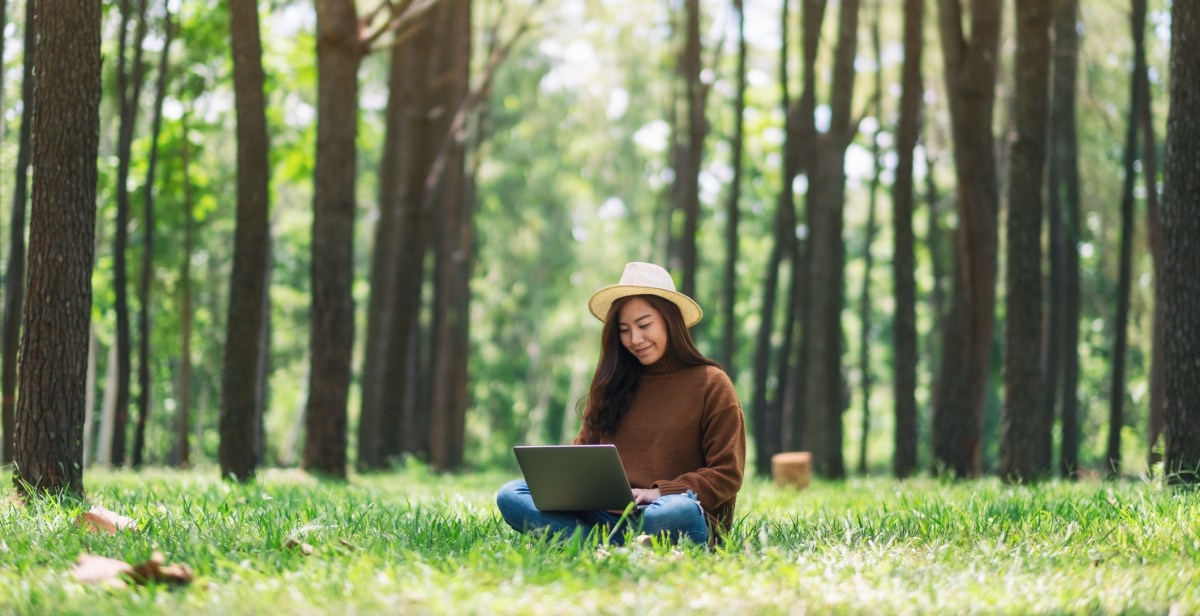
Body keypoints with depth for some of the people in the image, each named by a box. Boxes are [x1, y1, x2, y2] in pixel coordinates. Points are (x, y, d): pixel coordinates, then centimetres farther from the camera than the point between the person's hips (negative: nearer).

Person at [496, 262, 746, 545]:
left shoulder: (710, 384, 6)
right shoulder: (613, 384, 21)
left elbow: (727, 475, 0)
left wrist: (659, 493, -13)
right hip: (604, 514, 5)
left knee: (680, 511, -42)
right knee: (510, 496, -18)